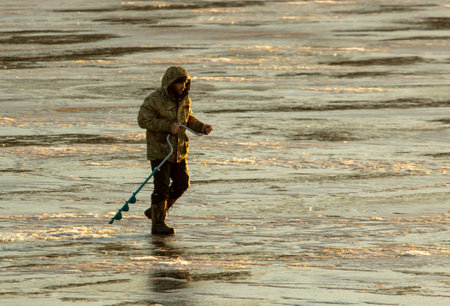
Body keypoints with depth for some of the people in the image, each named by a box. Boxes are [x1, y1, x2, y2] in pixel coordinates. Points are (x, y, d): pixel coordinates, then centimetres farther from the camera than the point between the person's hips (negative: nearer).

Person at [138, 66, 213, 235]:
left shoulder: (184, 98, 6)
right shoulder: (155, 99, -16)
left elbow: (188, 118, 20)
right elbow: (143, 120, -20)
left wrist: (202, 127, 1)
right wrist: (168, 126, -26)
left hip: (178, 150, 7)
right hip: (159, 149, -7)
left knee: (182, 183, 8)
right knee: (162, 187, -8)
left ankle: (155, 211, 23)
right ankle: (158, 224, 1)